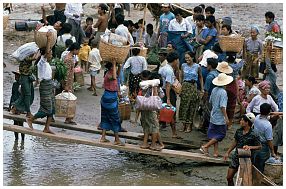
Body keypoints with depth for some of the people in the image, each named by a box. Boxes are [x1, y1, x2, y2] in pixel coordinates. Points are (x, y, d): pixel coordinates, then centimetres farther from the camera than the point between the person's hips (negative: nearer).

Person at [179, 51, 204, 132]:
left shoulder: (197, 67, -1)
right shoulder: (183, 66, 5)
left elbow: (200, 77, 8)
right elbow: (181, 77, 13)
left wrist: (202, 89, 5)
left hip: (193, 87, -2)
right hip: (185, 86, 2)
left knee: (192, 106, -1)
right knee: (183, 105, -1)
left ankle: (189, 126, 4)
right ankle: (184, 124, 8)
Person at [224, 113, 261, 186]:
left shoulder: (253, 135, -18)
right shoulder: (238, 131, 0)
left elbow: (259, 147, -12)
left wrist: (250, 147, -27)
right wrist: (228, 152, 16)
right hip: (236, 157, 6)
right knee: (229, 177, 8)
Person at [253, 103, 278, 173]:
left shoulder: (257, 118, -11)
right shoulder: (268, 125, -31)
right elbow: (269, 141, -25)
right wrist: (273, 153, -14)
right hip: (263, 147, -7)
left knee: (255, 165, 24)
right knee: (260, 168, 11)